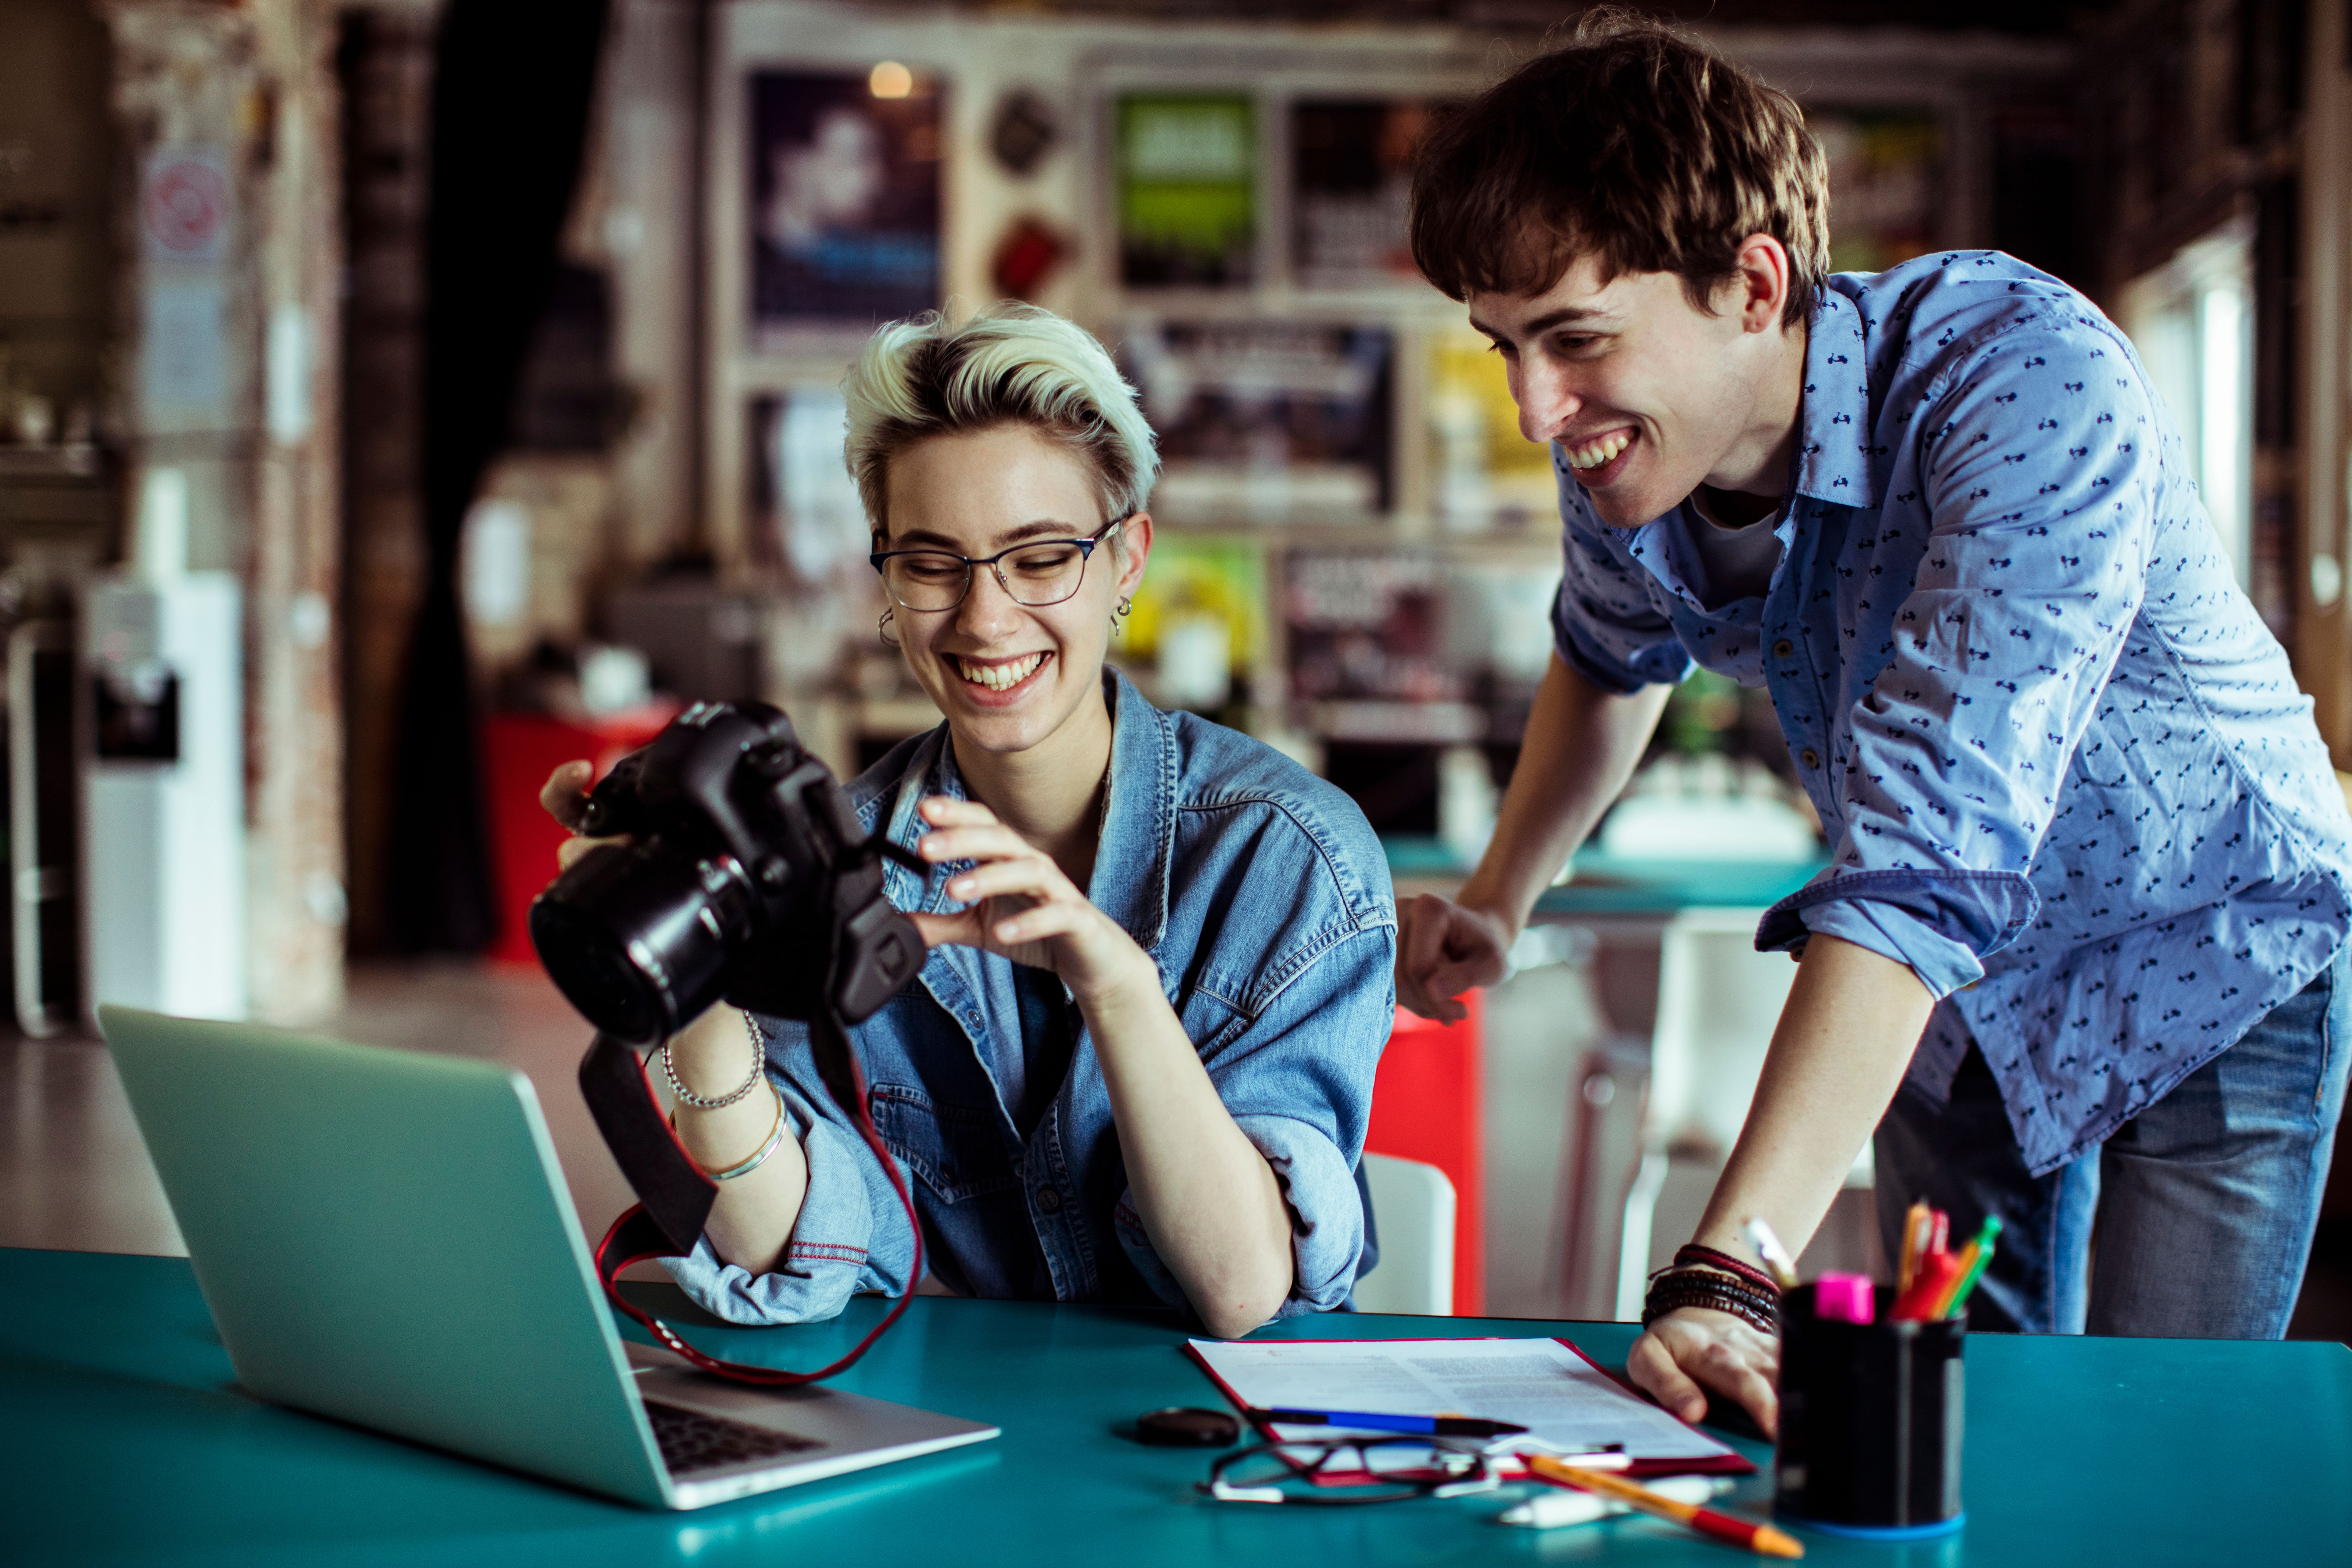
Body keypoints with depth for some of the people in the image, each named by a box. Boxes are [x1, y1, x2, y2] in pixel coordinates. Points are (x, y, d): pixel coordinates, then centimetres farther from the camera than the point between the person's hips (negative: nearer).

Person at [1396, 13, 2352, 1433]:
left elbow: (1929, 858, -44)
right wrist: (1496, 906, 7)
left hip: (2210, 952, -5)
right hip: (1954, 984, 5)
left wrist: (1730, 1274, -49)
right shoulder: (1620, 456, -15)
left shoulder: (2030, 382, -35)